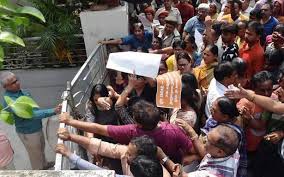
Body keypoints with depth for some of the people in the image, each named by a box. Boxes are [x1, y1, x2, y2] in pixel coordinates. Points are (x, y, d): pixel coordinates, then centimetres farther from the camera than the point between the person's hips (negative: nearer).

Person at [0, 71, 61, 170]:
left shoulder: (19, 90, -6)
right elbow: (31, 114, -41)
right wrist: (53, 111, -48)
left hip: (37, 127, 8)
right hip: (28, 132, -8)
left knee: (41, 148, 29)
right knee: (35, 154, 16)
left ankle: (44, 164, 55)